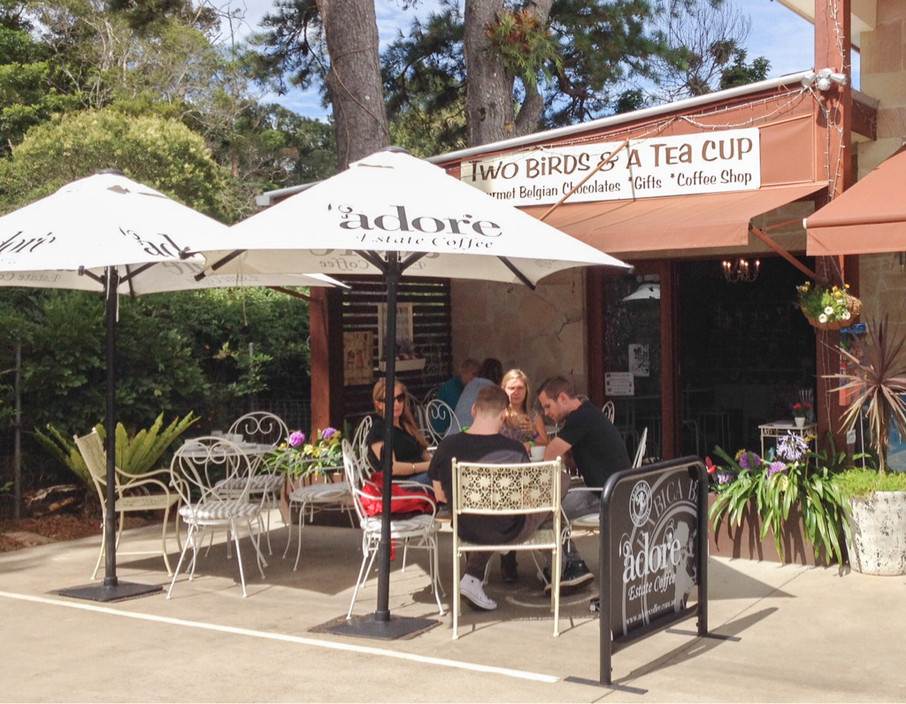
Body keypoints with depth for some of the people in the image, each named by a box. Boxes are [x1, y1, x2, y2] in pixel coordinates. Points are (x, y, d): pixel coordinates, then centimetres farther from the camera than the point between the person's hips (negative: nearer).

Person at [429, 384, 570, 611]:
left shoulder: (447, 447, -12)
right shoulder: (515, 450, -21)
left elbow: (440, 496, 2)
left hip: (466, 530, 4)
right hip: (508, 532, -4)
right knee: (562, 479, 15)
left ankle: (472, 577, 19)